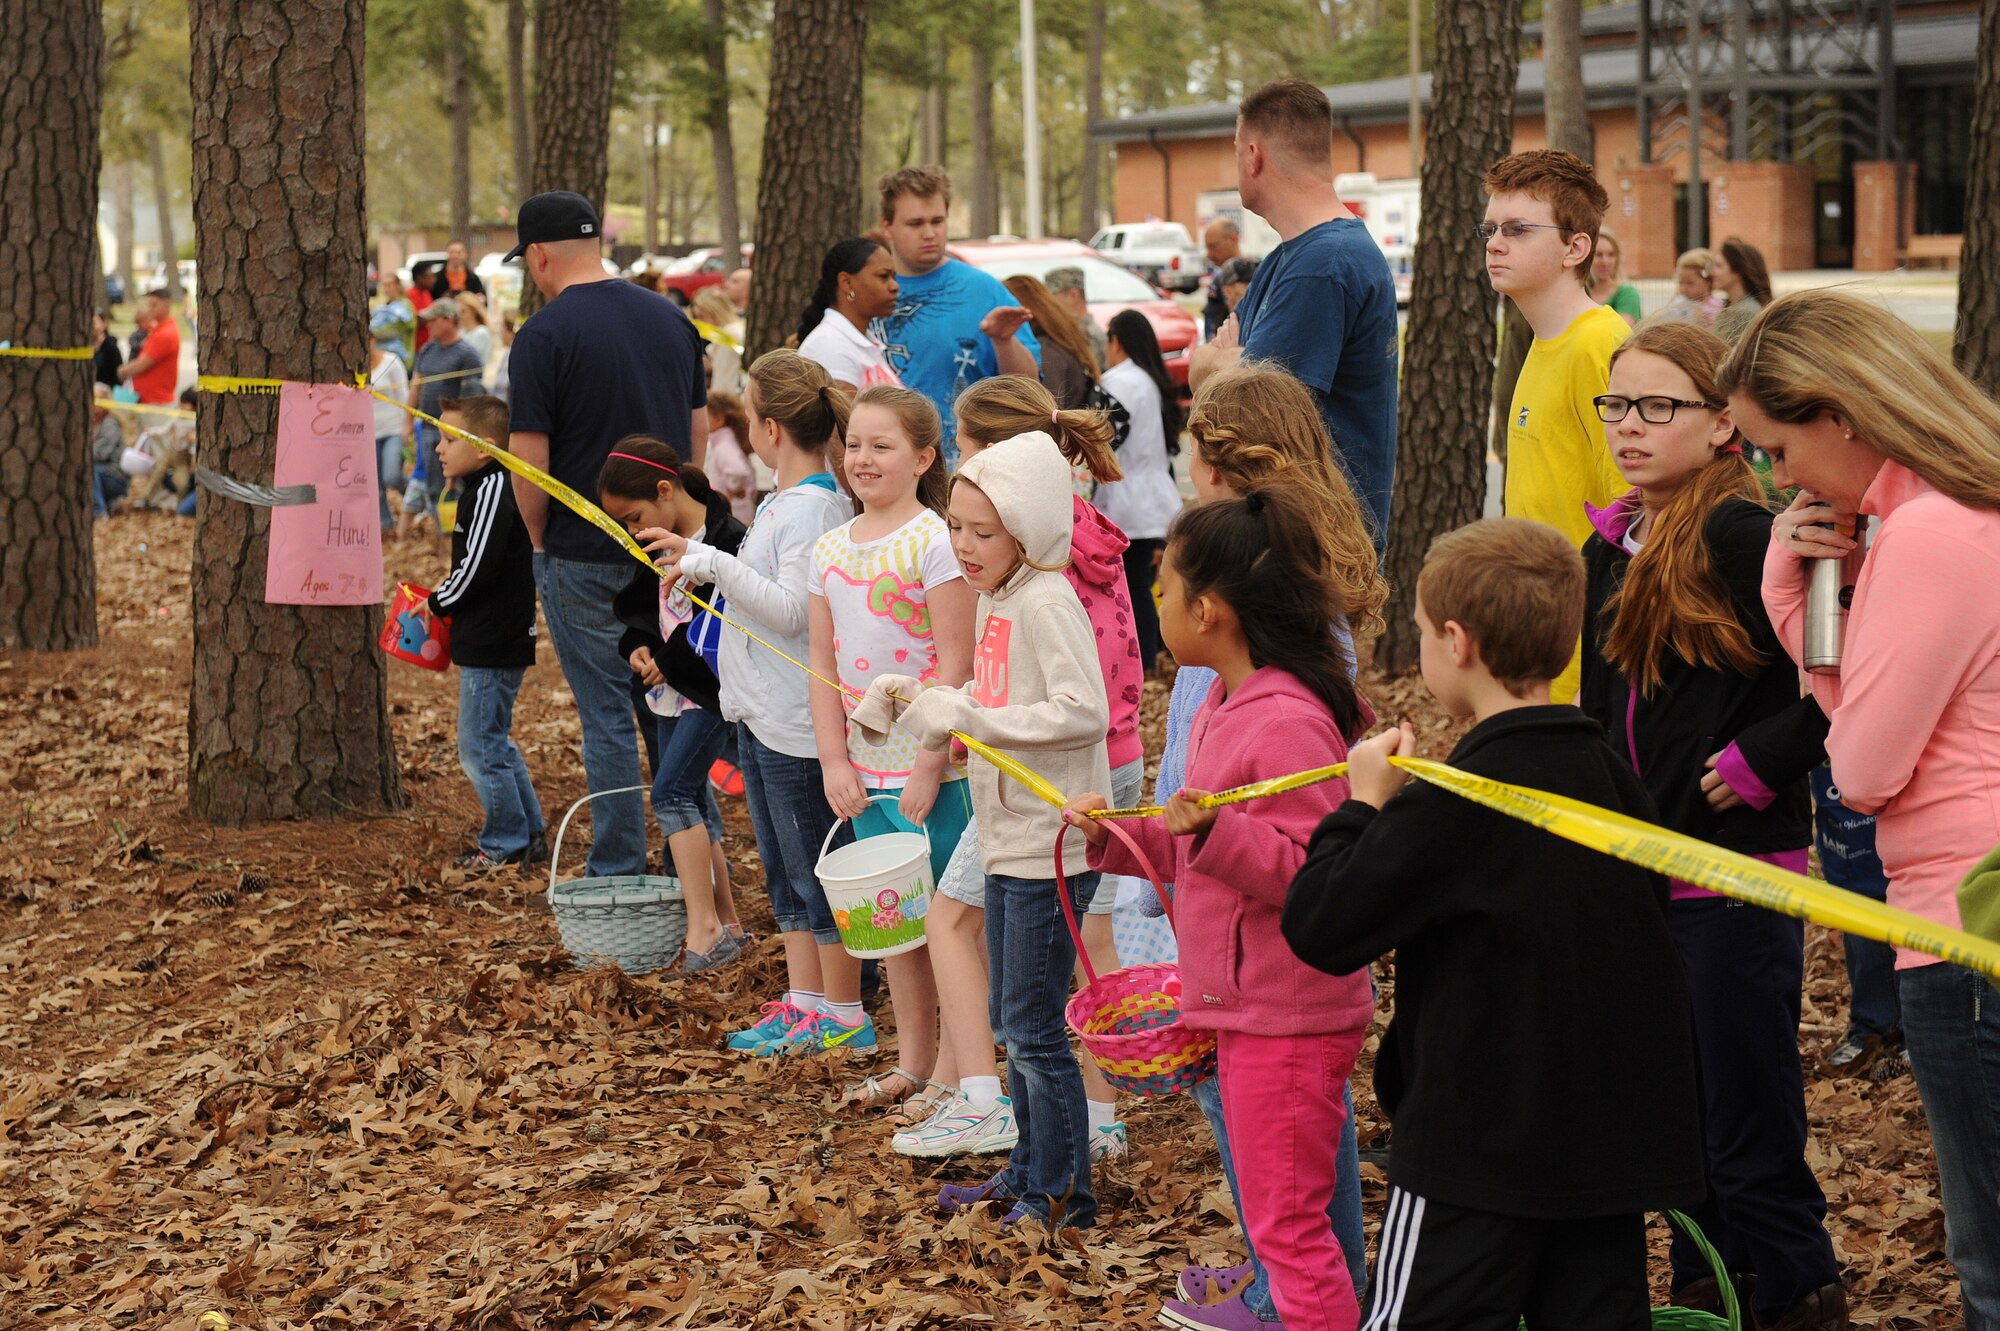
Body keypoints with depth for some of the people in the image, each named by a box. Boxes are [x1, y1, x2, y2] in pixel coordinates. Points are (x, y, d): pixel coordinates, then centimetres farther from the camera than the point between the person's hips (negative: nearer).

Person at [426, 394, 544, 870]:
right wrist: (446, 602, 13)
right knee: (496, 743, 17)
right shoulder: (488, 488, 13)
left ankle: (506, 842, 4)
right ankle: (530, 835, 23)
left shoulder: (491, 491, -18)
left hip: (492, 647, -11)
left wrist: (437, 603, -8)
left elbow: (476, 569, -22)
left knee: (480, 746, -3)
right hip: (496, 640, 11)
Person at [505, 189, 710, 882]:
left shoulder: (544, 336, -13)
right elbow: (700, 428, 13)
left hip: (585, 557, -5)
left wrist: (540, 537, 2)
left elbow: (529, 457, -14)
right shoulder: (669, 317, 7)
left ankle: (618, 876, 4)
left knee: (608, 716, 1)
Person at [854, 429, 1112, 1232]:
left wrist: (967, 717, -26)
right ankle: (1028, 1173, 32)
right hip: (1008, 842, 10)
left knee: (1033, 1029, -3)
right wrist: (919, 703, 2)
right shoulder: (996, 600, 10)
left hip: (1052, 846, -10)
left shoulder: (1047, 602, -18)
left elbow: (1083, 712, -28)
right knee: (1013, 1021, 19)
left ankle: (1062, 1197, 8)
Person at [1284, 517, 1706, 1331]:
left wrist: (1365, 804, -3)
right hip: (1613, 1142, 7)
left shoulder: (1454, 804, -17)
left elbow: (1318, 927, -16)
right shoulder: (1611, 779, 6)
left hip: (1480, 1153, -7)